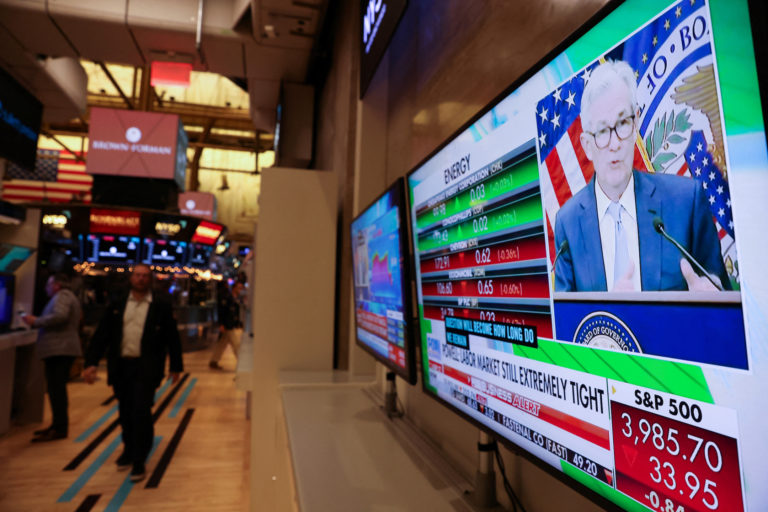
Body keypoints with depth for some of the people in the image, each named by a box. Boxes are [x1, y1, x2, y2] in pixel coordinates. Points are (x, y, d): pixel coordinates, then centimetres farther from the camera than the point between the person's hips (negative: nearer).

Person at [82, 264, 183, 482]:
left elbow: (172, 338, 3)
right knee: (125, 413, 16)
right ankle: (129, 450, 38)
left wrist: (176, 366, 4)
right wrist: (91, 362, -3)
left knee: (141, 413, -7)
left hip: (146, 368, -4)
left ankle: (139, 461, 7)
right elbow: (101, 335, 7)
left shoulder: (161, 307, -1)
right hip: (120, 366, 4)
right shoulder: (116, 306, 8)